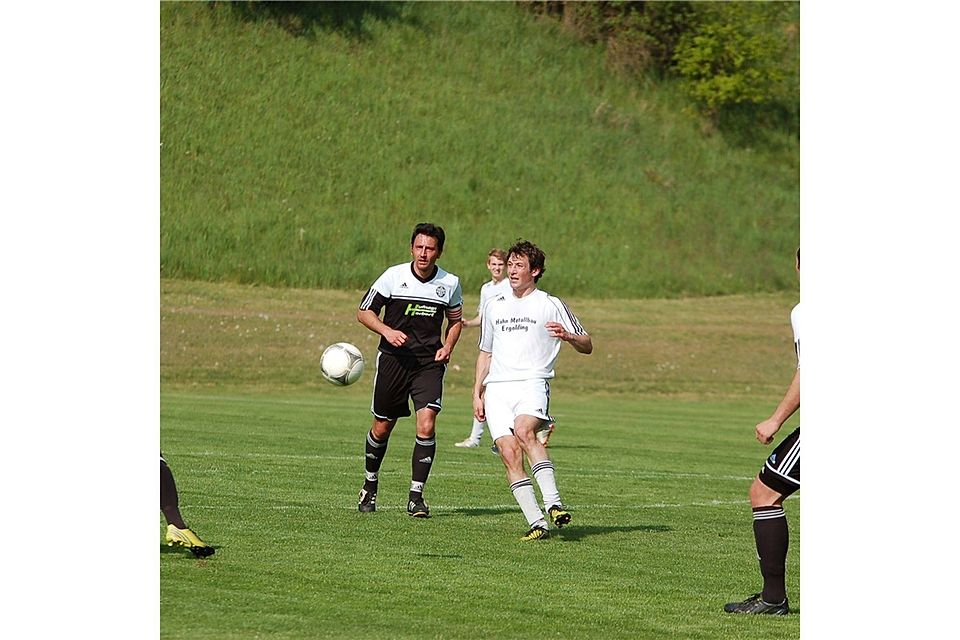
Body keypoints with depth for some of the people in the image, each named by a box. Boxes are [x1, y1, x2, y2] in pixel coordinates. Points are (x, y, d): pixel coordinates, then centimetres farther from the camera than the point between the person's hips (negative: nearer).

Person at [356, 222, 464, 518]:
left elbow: (455, 320, 17)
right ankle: (369, 487, 32)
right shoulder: (394, 276, -5)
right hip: (393, 359, 0)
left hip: (430, 363, 0)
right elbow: (364, 312, 0)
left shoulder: (450, 283, 1)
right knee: (382, 428, 8)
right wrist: (387, 330, -17)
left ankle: (416, 496, -7)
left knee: (426, 426, -15)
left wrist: (448, 347, -1)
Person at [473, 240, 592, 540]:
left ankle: (553, 503, -36)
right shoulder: (494, 306, 21)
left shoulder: (551, 305, 7)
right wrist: (477, 394, 19)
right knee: (509, 453, -13)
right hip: (497, 388, 4)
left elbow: (587, 346, 8)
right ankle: (537, 523, -16)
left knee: (524, 431, -33)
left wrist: (568, 336, -14)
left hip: (532, 383, -4)